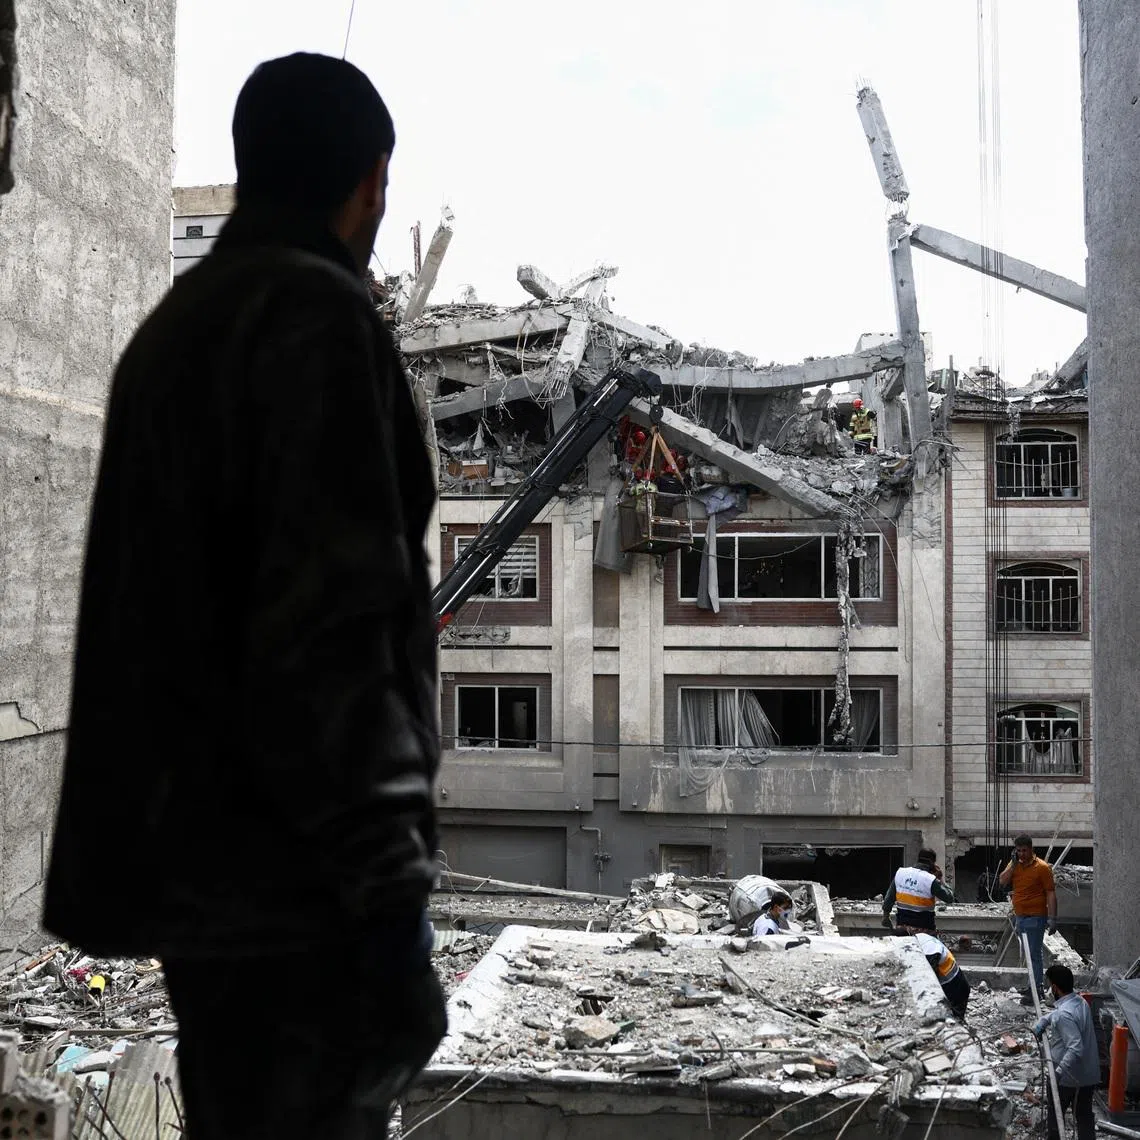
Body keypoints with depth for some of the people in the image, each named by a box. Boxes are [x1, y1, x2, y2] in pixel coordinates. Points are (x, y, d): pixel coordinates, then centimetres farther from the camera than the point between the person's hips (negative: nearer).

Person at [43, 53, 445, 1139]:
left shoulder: (171, 327, 17)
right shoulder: (316, 315, -12)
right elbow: (329, 630, -22)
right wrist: (388, 903, -20)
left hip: (189, 857, 9)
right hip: (289, 883, -9)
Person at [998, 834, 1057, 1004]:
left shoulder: (1042, 867, -11)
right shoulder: (1014, 864, 9)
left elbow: (1051, 893, -12)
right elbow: (1002, 882, -2)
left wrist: (1052, 918, -17)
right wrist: (1013, 863, -10)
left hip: (1035, 918, -7)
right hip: (1021, 917, 7)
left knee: (1034, 955, -8)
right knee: (1030, 954, 16)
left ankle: (1035, 992, -5)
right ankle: (1038, 985, 28)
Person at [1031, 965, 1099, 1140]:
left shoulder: (1064, 1015, -28)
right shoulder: (1080, 1001, 1)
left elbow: (1075, 1048, -35)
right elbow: (1055, 1012, 20)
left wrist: (1060, 1071, -37)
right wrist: (1042, 1022, 6)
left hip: (1068, 1077, -7)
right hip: (1089, 1074, 7)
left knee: (1055, 1113, 14)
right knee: (1085, 1115, 16)